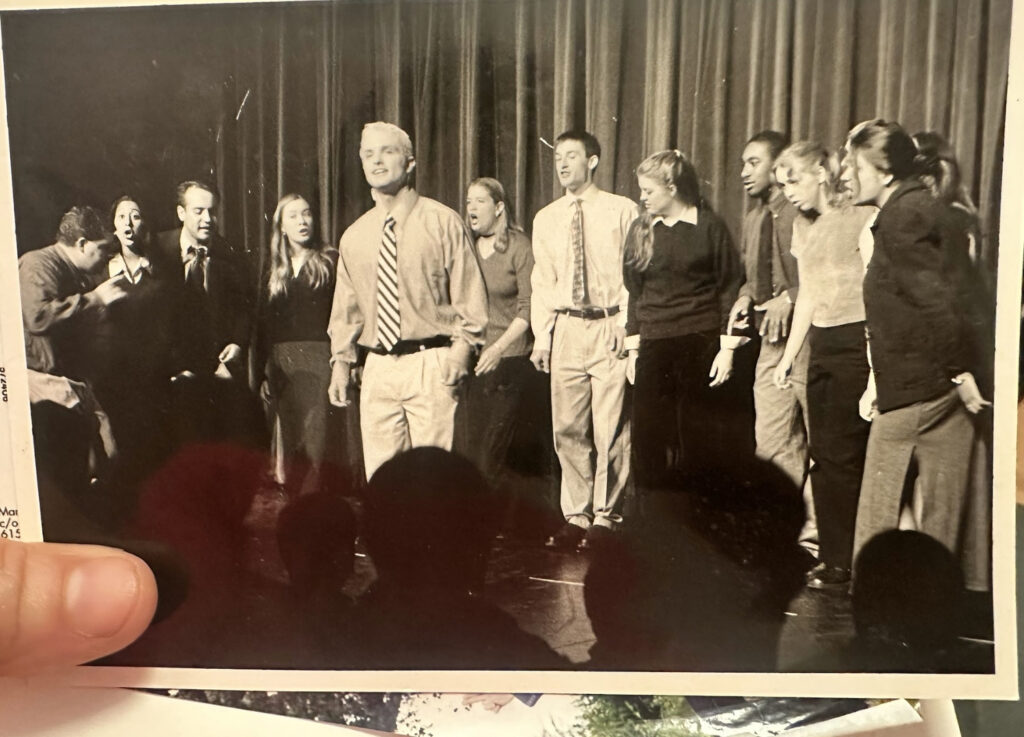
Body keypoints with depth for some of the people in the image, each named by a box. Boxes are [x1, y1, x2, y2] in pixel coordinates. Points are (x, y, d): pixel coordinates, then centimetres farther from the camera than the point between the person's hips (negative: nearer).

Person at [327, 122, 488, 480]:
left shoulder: (443, 222, 0)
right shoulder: (354, 236, 12)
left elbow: (470, 294, 0)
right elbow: (346, 307, 18)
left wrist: (461, 347, -12)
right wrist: (341, 362, 11)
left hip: (431, 365, -4)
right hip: (377, 369, 4)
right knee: (379, 474, 7)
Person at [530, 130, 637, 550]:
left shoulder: (622, 211, 3)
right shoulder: (545, 219, 13)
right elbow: (542, 283, 13)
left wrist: (626, 324, -11)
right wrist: (541, 336, 4)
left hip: (611, 327, -3)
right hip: (566, 328, 3)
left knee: (610, 429, -1)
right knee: (567, 428, 5)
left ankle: (605, 515, 14)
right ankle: (575, 516, 17)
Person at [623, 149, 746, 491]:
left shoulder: (710, 226, 0)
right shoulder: (640, 229, 9)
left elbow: (730, 287, 1)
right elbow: (633, 291, 12)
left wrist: (727, 348, -5)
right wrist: (633, 347, 9)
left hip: (702, 344, -3)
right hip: (653, 346, 3)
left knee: (701, 438, 2)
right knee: (648, 437, 1)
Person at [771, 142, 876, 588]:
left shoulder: (862, 216, -6)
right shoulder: (803, 226, 17)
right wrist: (788, 358, 17)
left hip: (858, 342, -7)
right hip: (822, 346, 7)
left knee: (842, 455, -4)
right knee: (824, 455, 8)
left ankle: (843, 562, 9)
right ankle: (832, 556, 19)